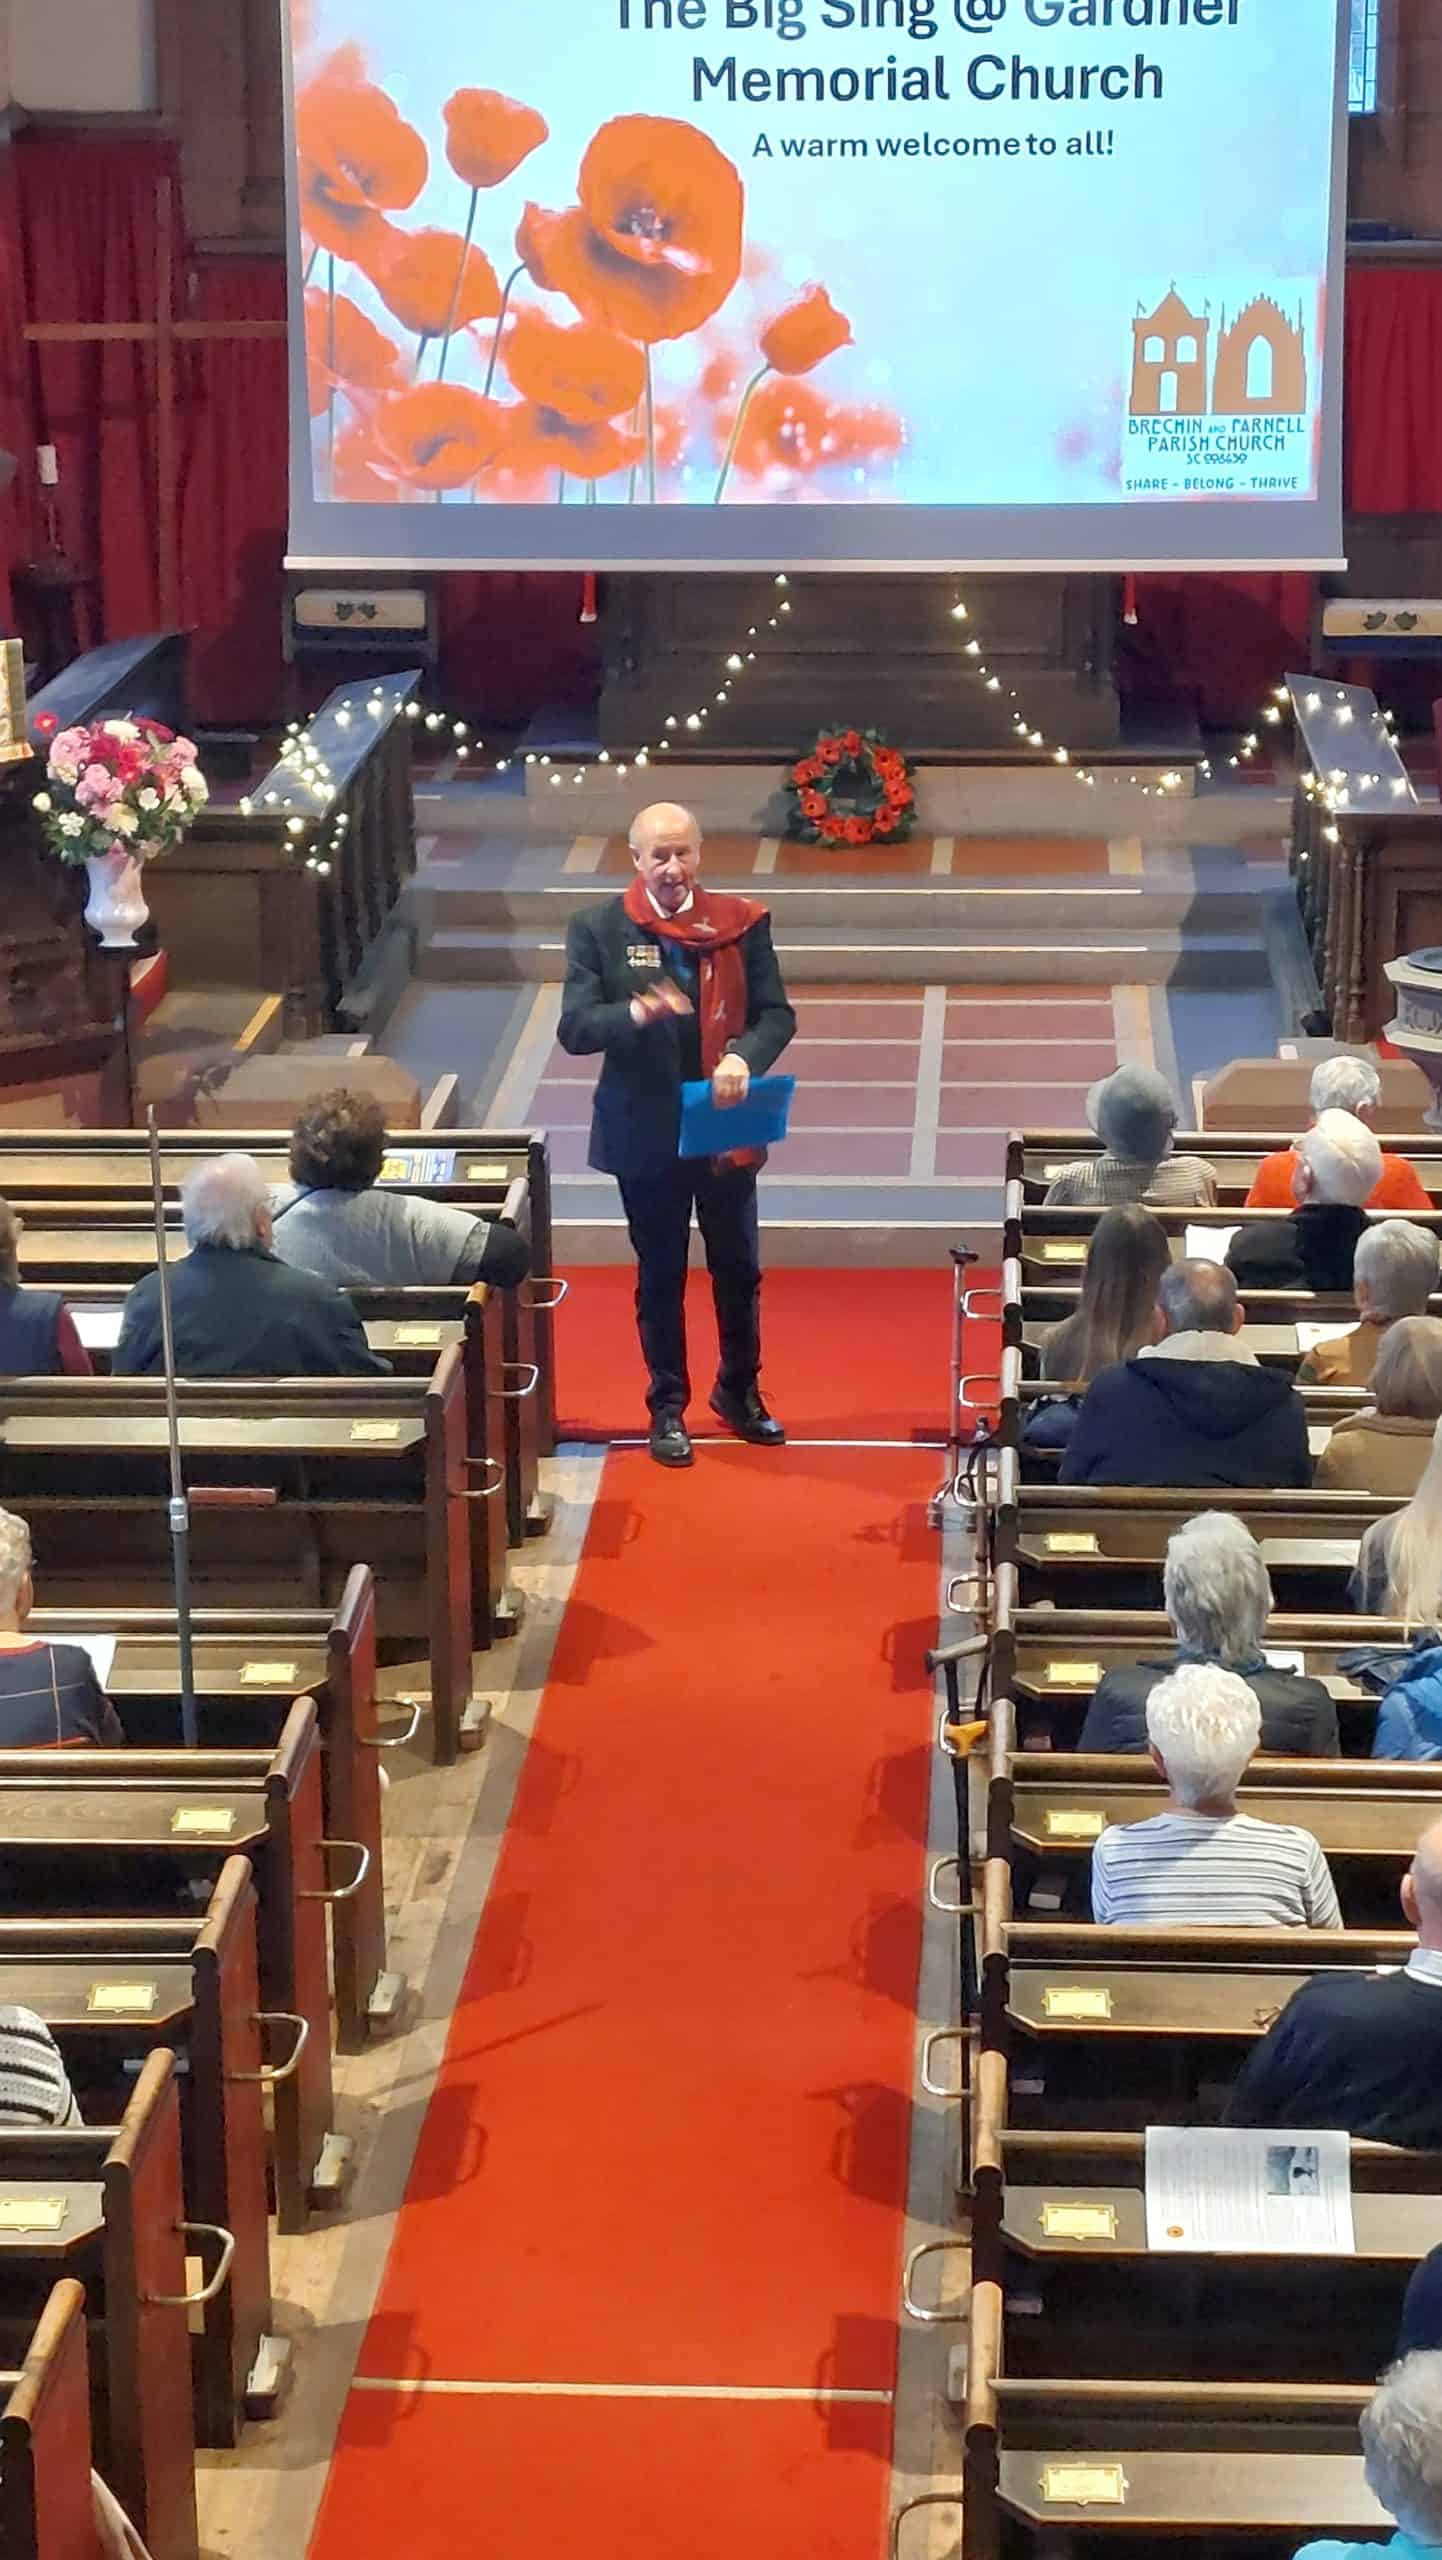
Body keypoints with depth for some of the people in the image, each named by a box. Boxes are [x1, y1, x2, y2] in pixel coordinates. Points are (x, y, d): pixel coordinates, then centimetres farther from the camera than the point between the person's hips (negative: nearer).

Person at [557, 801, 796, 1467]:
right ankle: (667, 1406, 24)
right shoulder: (599, 930, -6)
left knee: (738, 1269, 14)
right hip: (646, 1132, -2)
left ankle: (739, 1392, 34)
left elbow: (776, 1013, -2)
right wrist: (637, 1013, -32)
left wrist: (744, 1056, -24)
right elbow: (574, 1029, -12)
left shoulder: (741, 924, -3)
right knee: (660, 1275, 10)